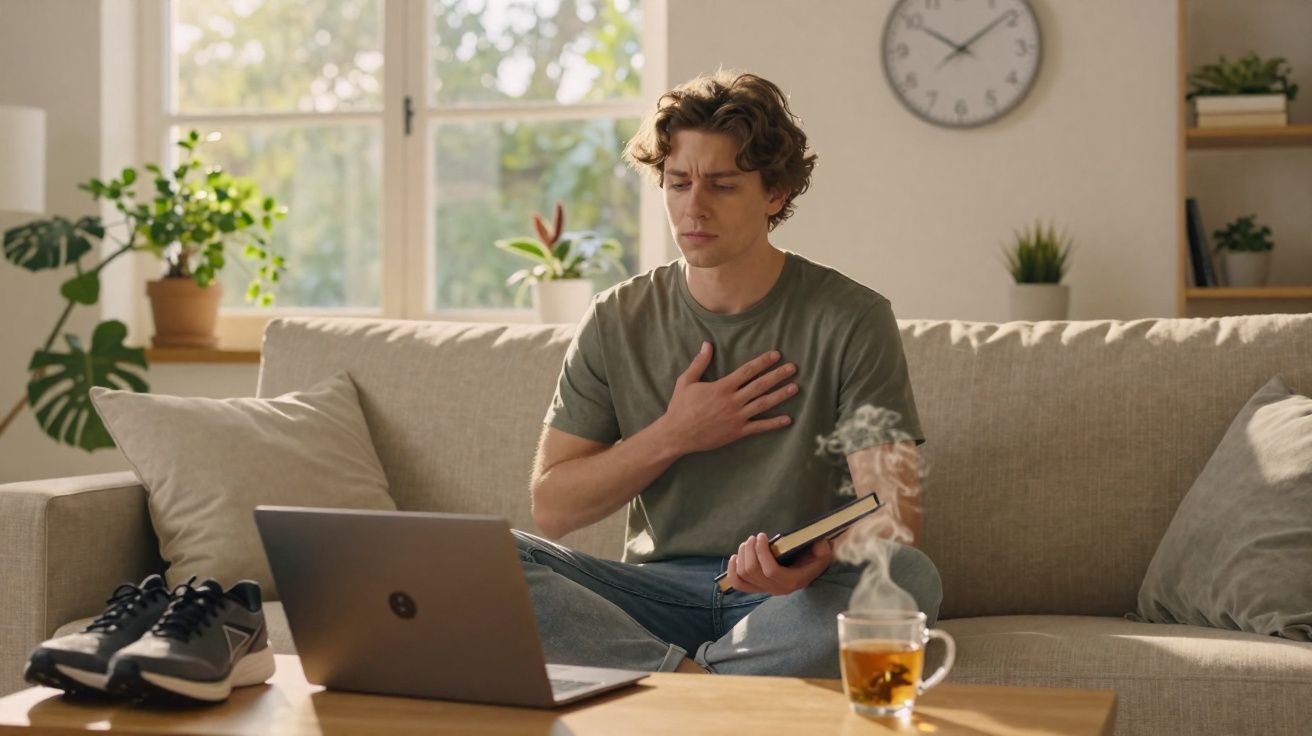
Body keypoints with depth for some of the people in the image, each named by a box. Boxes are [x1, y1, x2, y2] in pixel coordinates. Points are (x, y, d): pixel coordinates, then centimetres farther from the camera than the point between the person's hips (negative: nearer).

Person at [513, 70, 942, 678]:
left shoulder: (849, 320, -3)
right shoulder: (617, 322, 6)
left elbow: (893, 513, -11)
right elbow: (552, 508, 6)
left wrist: (814, 557, -34)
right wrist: (673, 436, -8)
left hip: (789, 596, -1)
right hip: (656, 589, 2)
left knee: (911, 576, -34)